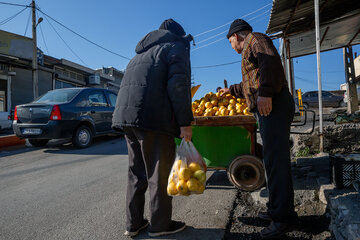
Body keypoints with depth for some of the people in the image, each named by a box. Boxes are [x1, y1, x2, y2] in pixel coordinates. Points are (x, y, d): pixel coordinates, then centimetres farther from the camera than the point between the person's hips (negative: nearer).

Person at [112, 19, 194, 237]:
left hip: (125, 114, 8)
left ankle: (133, 223, 24)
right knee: (159, 172, 3)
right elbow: (178, 85, -11)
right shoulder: (176, 47, 5)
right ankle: (160, 225, 15)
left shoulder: (142, 53, 29)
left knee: (137, 172, 15)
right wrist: (185, 122, -11)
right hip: (152, 118, -8)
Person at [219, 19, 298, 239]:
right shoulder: (251, 53, 33)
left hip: (274, 105, -10)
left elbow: (271, 61, -18)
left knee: (275, 160, -12)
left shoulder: (255, 39, 5)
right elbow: (250, 85, 45)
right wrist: (231, 90, 58)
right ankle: (276, 210, 18)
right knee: (273, 160, 10)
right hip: (267, 109, 10)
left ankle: (284, 218, -5)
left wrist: (265, 93, -29)